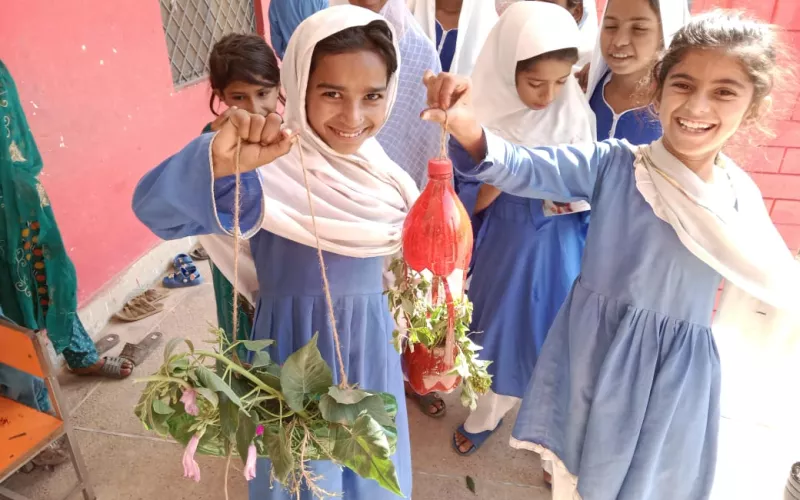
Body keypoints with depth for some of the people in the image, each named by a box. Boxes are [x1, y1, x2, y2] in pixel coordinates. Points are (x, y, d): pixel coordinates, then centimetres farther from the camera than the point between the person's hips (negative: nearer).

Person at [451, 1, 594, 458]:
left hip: (560, 249, 1)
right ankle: (486, 417, 45)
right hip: (504, 246, 0)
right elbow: (468, 201, -11)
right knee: (501, 335, 17)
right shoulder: (483, 118, -13)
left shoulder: (576, 114, -9)